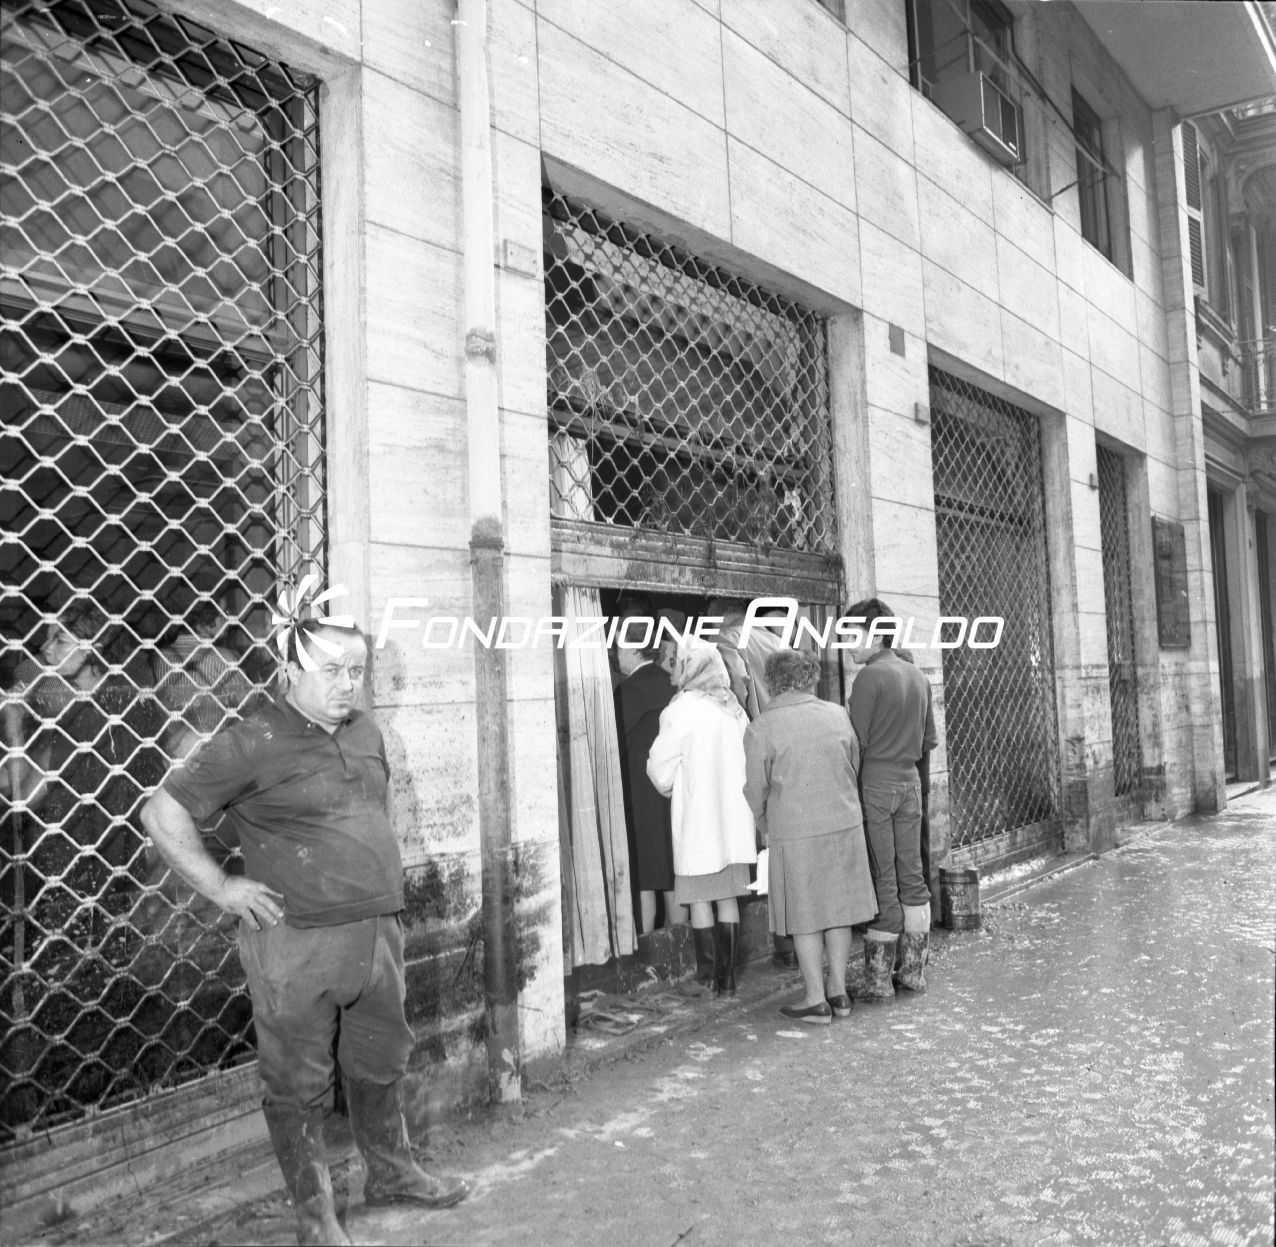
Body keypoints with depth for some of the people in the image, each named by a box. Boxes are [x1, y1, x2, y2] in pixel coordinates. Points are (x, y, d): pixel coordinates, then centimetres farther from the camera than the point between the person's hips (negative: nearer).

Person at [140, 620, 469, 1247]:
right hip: (296, 943, -6)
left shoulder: (366, 731, 7)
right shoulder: (251, 742, -15)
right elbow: (162, 813, -12)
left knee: (381, 1064, 21)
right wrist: (220, 887, -12)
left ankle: (392, 1172, 41)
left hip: (378, 930, 7)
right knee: (300, 1086, 8)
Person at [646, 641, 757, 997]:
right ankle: (727, 978, 16)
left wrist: (668, 789, 12)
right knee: (728, 898, 11)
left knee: (699, 899, 4)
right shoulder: (732, 708, 5)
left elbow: (661, 772, -8)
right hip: (734, 817, 6)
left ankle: (706, 975, 8)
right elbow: (749, 760, 8)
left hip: (697, 817, -6)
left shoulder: (681, 710, -13)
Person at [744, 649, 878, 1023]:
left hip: (794, 834, -4)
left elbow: (756, 792, -4)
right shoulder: (837, 715, 1)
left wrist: (768, 830, 14)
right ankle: (838, 991, 21)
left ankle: (816, 1000, 12)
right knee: (839, 909, 14)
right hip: (845, 824, 4)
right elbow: (854, 770, 10)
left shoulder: (760, 729, -9)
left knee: (805, 917, 6)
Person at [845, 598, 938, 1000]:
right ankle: (913, 971, 19)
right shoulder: (918, 676, 10)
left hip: (875, 783, -7)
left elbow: (857, 741, -15)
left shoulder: (871, 676, -13)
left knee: (882, 881, -2)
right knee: (911, 876, 12)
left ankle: (878, 979, 4)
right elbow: (929, 740, 15)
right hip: (910, 781, 7)